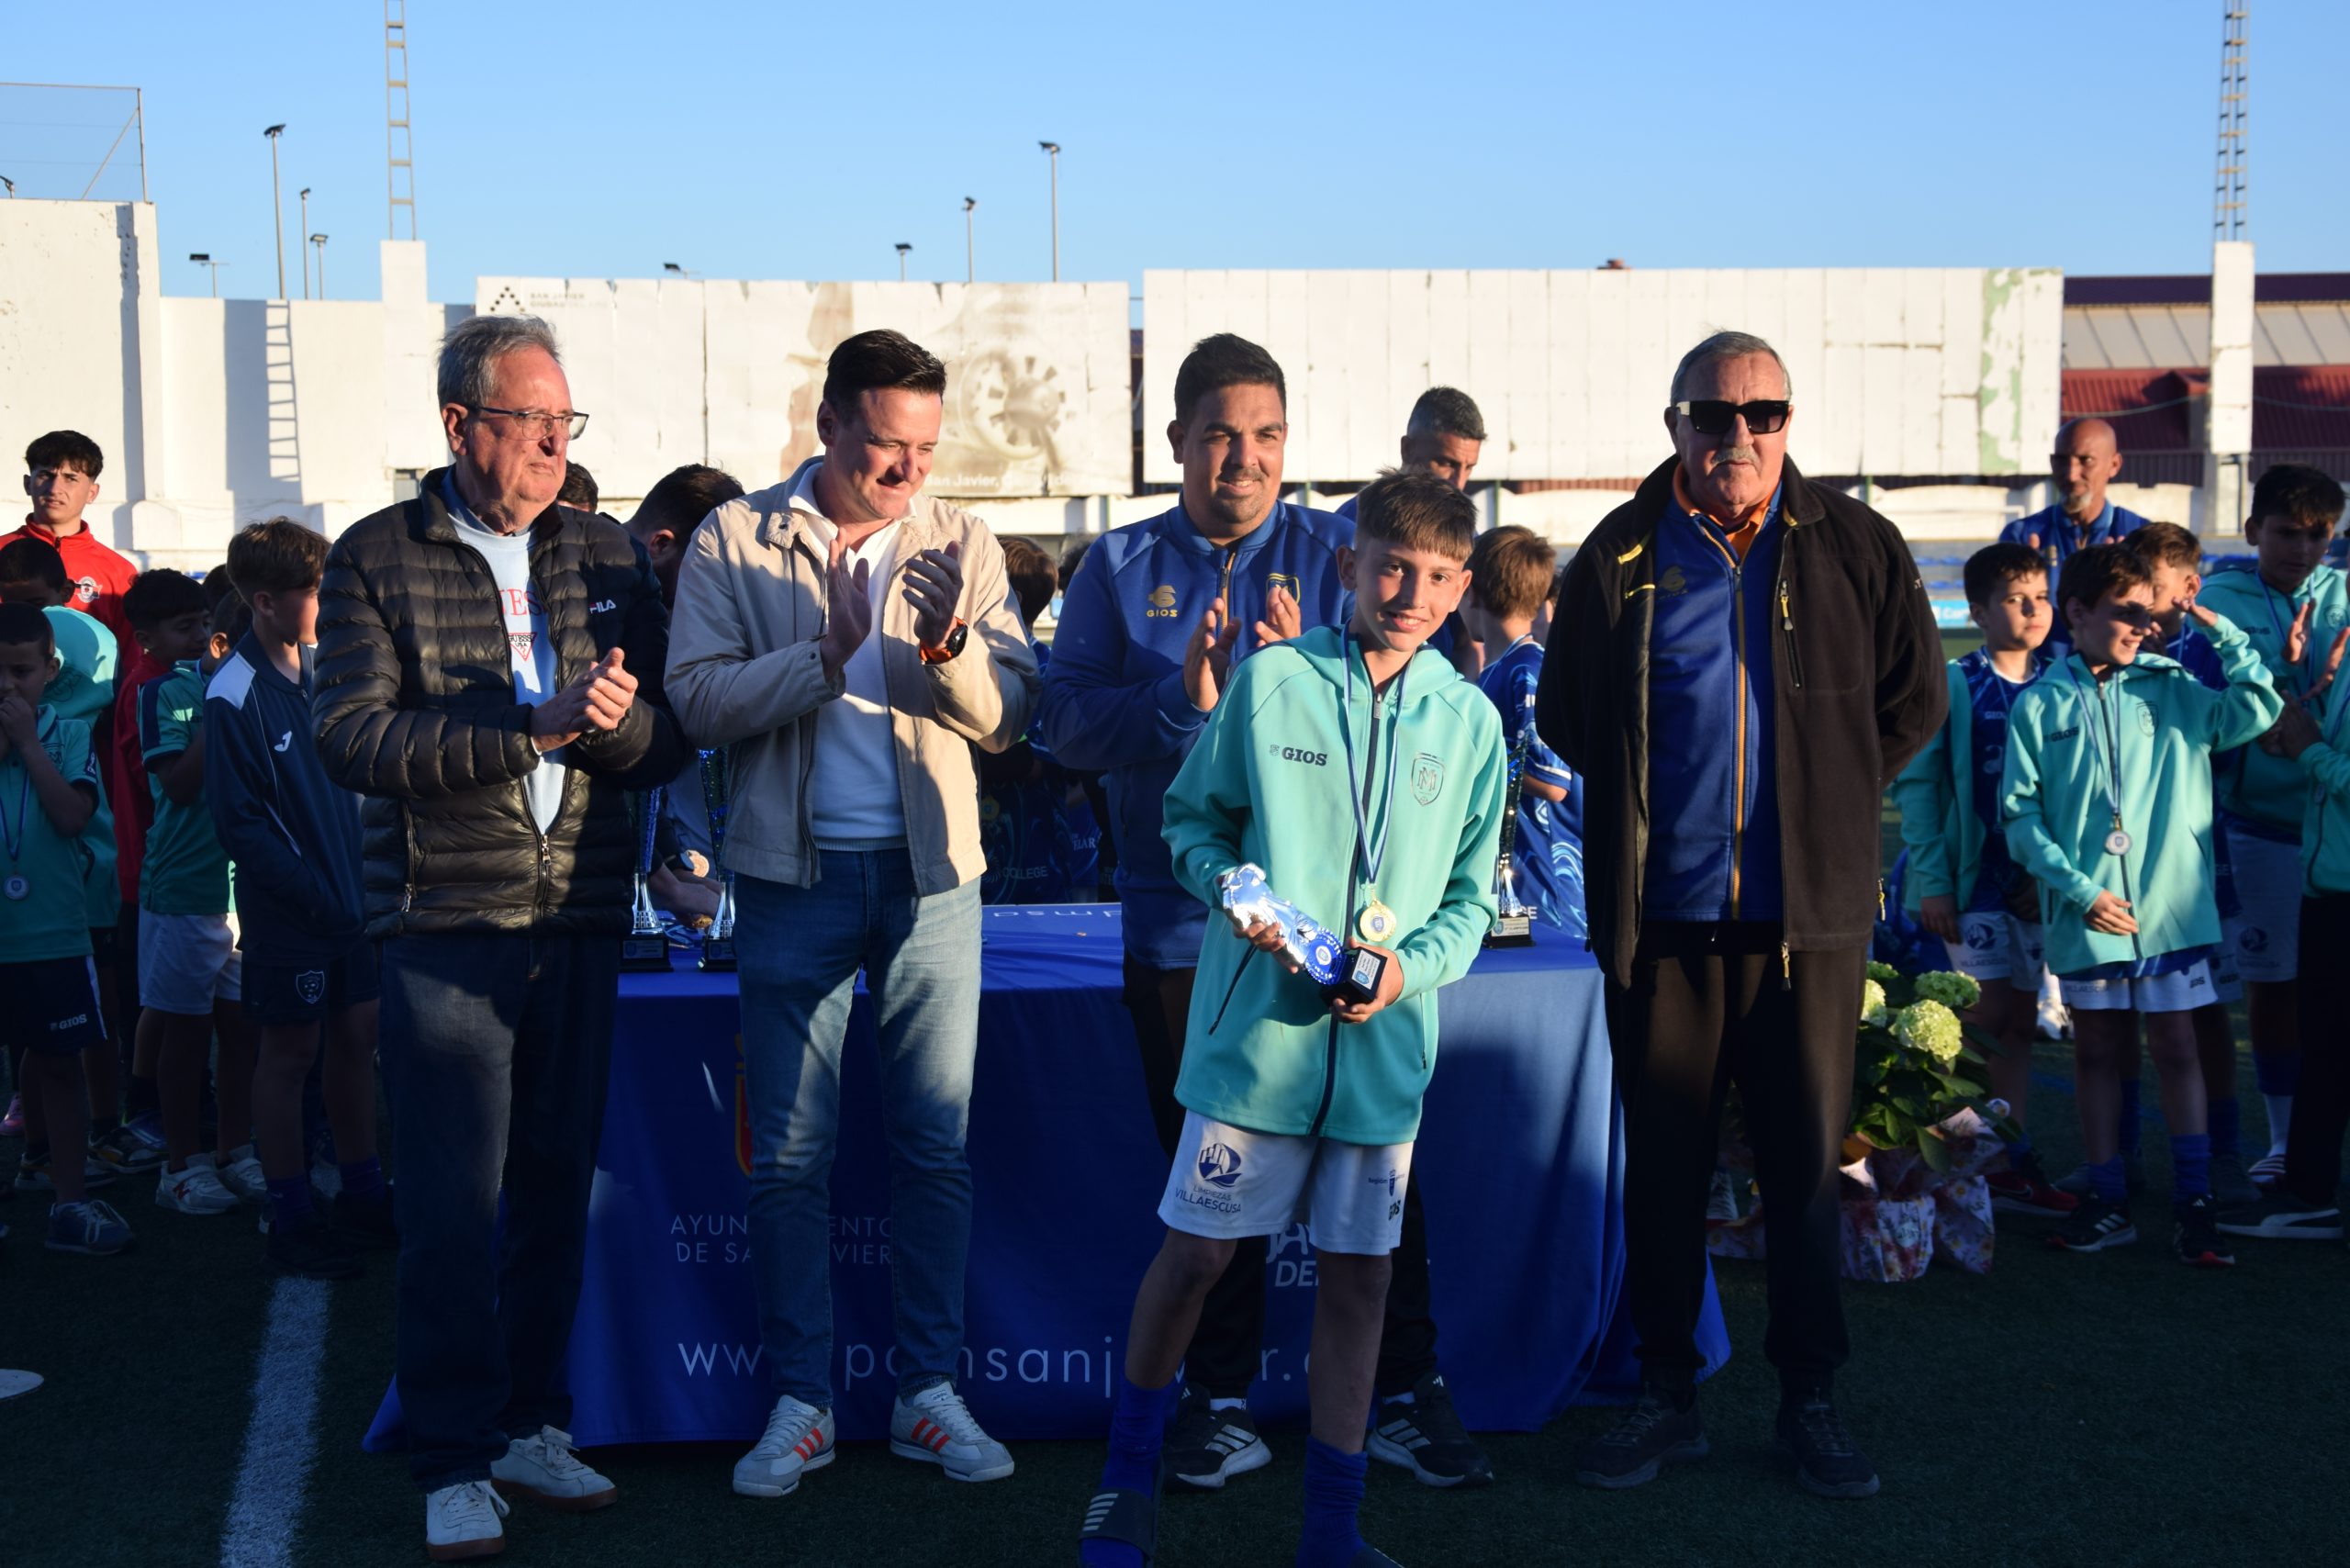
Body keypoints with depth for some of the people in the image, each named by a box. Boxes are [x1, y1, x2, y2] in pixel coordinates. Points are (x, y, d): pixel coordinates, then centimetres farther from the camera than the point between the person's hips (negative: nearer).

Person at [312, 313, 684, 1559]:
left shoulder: (606, 558, 11)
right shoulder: (376, 559, 0)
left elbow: (670, 742, 7)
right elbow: (350, 738, -11)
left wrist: (619, 718, -16)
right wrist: (527, 730, -18)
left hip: (582, 926, 4)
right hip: (447, 927, -4)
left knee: (558, 1189, 10)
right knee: (454, 1207, -3)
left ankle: (531, 1427, 23)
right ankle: (454, 1464, 7)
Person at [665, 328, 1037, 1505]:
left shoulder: (961, 544, 5)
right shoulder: (733, 543, 0)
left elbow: (1008, 717, -1)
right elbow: (698, 697, -9)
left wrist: (951, 647, -20)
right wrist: (827, 655, -20)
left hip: (930, 871, 1)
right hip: (795, 874, -1)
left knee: (937, 1144, 5)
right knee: (790, 1154, 4)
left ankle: (929, 1393, 15)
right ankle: (800, 1404, 14)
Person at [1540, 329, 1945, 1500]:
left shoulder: (1854, 547, 3)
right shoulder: (1621, 556, 2)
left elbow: (1915, 700, 12)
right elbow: (1565, 714, 12)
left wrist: (1825, 805, 8)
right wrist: (1649, 808, 7)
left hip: (1808, 914, 0)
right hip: (1660, 914, 0)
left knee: (1806, 1163, 6)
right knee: (1662, 1162, 7)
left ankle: (1810, 1400, 18)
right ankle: (1666, 1396, 20)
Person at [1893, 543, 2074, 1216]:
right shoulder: (1953, 686, -6)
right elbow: (1915, 783, -6)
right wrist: (1930, 878, -11)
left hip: (2040, 877, 4)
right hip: (1974, 876, -4)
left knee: (2020, 1022, 8)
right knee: (1987, 1017, -5)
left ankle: (2014, 1162, 14)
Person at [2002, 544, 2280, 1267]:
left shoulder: (2172, 691, 5)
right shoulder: (2040, 704, 0)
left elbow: (2257, 711, -6)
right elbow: (2021, 814, -2)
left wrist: (2222, 632, -11)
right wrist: (2080, 890, -10)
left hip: (2171, 906, 0)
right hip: (2085, 912, 0)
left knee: (2176, 1046, 2)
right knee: (2096, 1049, 9)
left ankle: (2193, 1203, 8)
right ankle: (2108, 1202, 18)